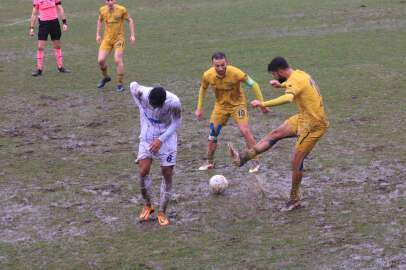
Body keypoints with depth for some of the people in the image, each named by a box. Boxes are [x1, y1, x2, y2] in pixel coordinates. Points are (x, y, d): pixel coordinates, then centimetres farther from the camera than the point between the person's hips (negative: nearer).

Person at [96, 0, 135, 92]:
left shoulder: (121, 9, -11)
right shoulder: (102, 10, -1)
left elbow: (130, 20, 2)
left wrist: (132, 35, -1)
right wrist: (98, 35, 16)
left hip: (119, 38, -3)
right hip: (107, 39, 3)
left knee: (118, 60, -16)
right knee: (101, 60, -6)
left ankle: (120, 84, -3)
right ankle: (106, 77, 24)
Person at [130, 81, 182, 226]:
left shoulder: (174, 102, -28)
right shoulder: (142, 93, -24)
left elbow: (176, 122, -11)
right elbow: (133, 85, 0)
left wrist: (161, 140, -18)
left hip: (167, 136, -1)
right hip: (147, 136, 1)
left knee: (167, 173, -3)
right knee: (143, 171, -11)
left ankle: (162, 212, 10)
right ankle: (148, 205, 12)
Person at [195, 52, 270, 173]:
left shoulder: (235, 73, -29)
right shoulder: (208, 75, -18)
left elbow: (253, 85, -18)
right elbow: (203, 89, 5)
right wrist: (199, 108, 7)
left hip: (237, 103, -3)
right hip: (220, 105, 3)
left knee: (245, 131, -15)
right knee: (213, 132, 0)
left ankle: (255, 162, -3)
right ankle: (209, 162, 19)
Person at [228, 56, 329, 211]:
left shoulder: (294, 81, -22)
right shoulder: (299, 74, 7)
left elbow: (288, 98, -44)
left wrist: (263, 104, -42)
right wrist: (281, 85, 23)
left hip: (313, 125, -10)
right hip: (304, 118, 10)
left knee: (296, 162, -3)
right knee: (275, 134, 8)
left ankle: (294, 199, 10)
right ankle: (243, 158, 11)